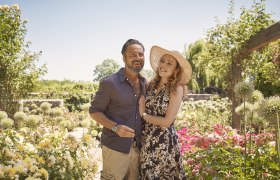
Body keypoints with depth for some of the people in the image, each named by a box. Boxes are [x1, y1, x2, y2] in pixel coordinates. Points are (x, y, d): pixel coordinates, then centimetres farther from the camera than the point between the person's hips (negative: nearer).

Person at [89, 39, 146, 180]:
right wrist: (115, 127, -22)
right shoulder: (110, 83, -12)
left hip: (138, 146, 5)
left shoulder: (145, 83, 6)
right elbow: (94, 111, -7)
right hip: (115, 147, -5)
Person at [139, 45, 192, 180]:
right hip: (146, 140, 5)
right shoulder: (151, 84, 2)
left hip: (164, 142, -5)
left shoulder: (177, 89, -12)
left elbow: (167, 121, -16)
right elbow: (141, 107, 10)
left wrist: (143, 114, -8)